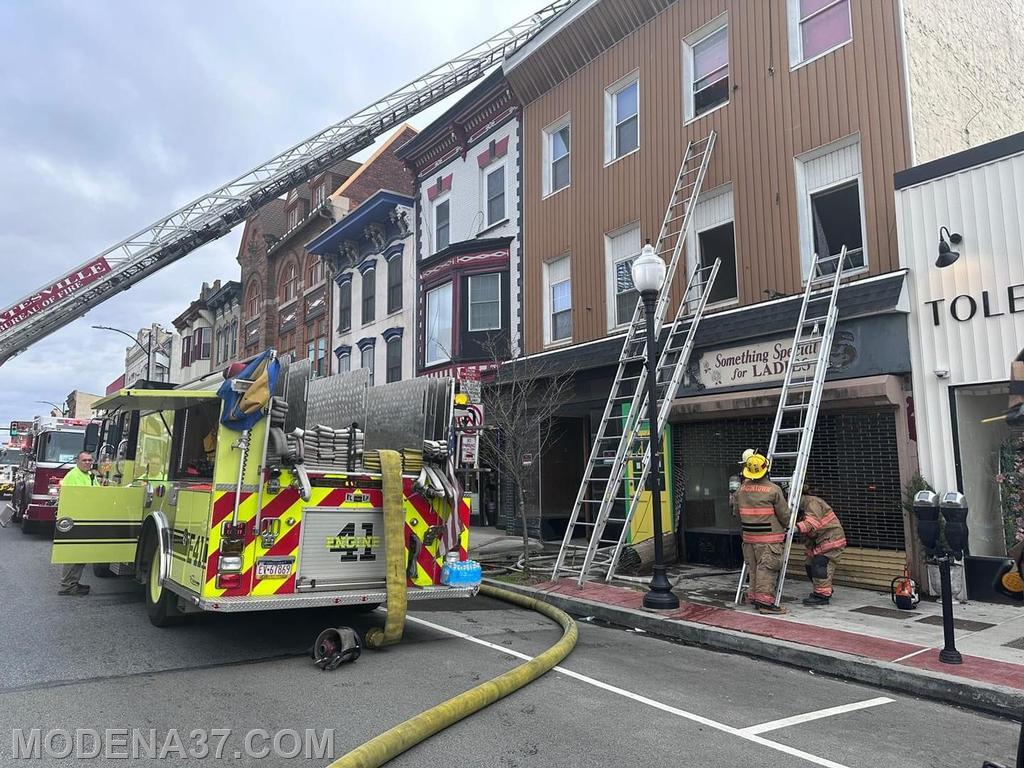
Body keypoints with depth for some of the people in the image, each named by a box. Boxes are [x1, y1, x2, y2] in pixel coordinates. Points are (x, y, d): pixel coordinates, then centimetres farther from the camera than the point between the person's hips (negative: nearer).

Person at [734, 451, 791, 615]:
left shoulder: (741, 489, 3)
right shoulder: (773, 490, -13)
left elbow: (738, 512, 13)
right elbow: (784, 514, -5)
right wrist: (785, 527, 16)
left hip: (749, 536, 6)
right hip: (769, 537, -6)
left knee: (753, 568, 14)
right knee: (767, 569, -3)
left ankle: (754, 597, 19)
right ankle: (765, 601, -4)